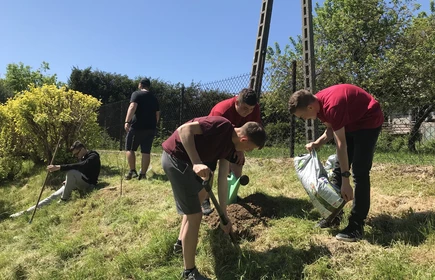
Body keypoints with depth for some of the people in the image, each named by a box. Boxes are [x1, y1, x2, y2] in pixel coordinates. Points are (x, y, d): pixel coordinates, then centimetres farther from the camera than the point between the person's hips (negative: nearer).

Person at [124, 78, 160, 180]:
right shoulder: (154, 98, 17)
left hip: (137, 126, -5)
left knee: (130, 148, 8)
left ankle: (132, 171, 1)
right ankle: (143, 174, 6)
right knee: (146, 151, 5)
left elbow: (132, 107, -16)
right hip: (150, 128, 5)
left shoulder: (136, 94, 1)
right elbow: (157, 114, 20)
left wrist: (127, 121, -22)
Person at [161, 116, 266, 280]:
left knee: (200, 194, 31)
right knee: (195, 214, -6)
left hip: (186, 160, 11)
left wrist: (224, 214, 11)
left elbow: (222, 179, 9)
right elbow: (184, 129, -27)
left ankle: (182, 241, 47)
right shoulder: (223, 125, -19)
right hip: (175, 157, -11)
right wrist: (196, 163, -33)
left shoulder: (230, 145, 7)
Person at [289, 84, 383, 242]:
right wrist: (317, 143, -15)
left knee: (359, 173, -15)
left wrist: (345, 180, -30)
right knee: (339, 169, 7)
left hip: (369, 121, -9)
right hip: (351, 122, 9)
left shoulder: (332, 106, -34)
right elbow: (332, 130, 5)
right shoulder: (319, 103, -7)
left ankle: (357, 227, -9)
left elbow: (341, 144, -32)